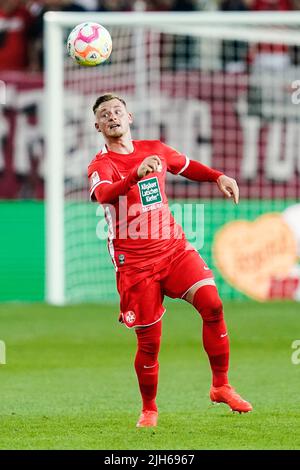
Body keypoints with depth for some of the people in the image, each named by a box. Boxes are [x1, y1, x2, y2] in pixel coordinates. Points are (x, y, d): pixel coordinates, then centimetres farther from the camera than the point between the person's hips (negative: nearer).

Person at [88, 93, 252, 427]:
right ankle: (149, 409, 18)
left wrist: (219, 178, 10)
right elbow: (103, 194, -30)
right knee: (149, 341, -3)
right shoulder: (101, 165, -7)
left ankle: (221, 387, -5)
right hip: (134, 260, -3)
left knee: (212, 303, -17)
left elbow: (187, 166, 28)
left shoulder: (154, 150, 9)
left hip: (174, 247, 4)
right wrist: (136, 174, -47)